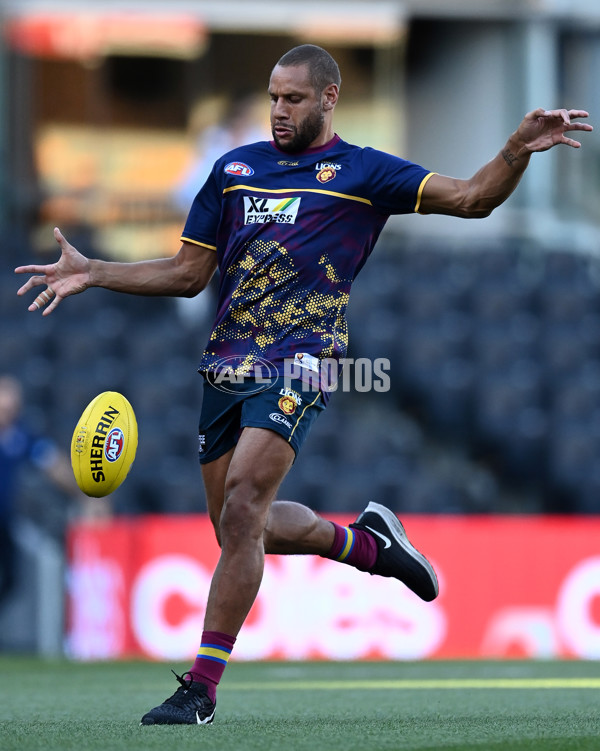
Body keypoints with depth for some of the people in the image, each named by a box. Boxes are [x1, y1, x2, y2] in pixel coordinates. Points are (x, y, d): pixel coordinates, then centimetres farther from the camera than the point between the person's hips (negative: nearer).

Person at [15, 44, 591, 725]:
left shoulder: (362, 172, 3)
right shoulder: (234, 168, 16)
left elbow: (471, 198, -3)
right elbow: (188, 273, 19)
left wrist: (518, 151, -21)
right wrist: (93, 274, 9)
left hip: (296, 367, -6)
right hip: (225, 363, 6)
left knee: (241, 510, -20)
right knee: (240, 528, 9)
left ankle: (202, 686, -16)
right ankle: (366, 542, 36)